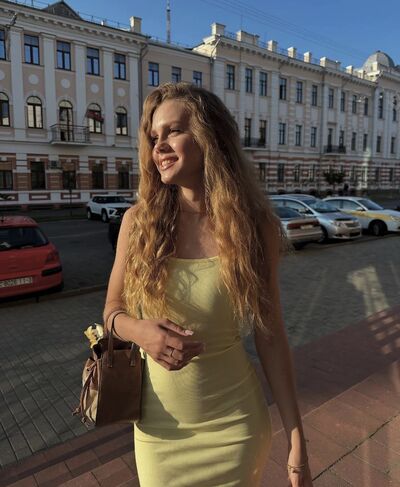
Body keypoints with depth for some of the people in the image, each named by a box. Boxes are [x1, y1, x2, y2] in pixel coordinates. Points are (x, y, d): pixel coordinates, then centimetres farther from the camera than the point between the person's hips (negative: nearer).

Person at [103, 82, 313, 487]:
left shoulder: (255, 226, -12)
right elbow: (113, 310, 2)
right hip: (158, 423, 2)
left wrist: (297, 441, -4)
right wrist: (139, 331, -22)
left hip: (235, 423, -1)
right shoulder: (138, 221, -10)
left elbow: (270, 336, -7)